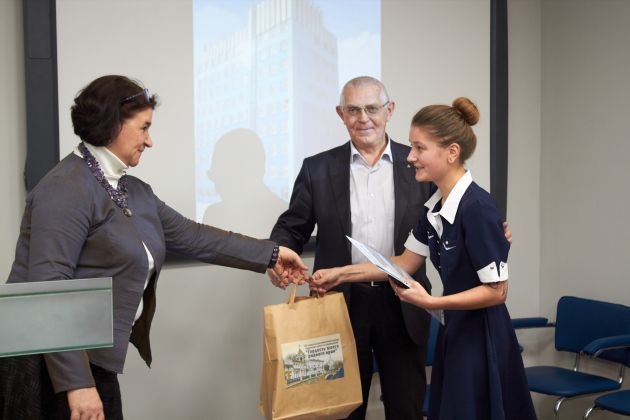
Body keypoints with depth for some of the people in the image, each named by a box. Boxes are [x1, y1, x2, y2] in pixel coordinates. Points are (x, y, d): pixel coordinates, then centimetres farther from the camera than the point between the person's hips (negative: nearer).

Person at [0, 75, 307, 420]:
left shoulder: (134, 191, 11)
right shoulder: (67, 188, -17)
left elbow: (190, 236, 18)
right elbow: (49, 287, -23)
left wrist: (269, 254, 20)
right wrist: (77, 383, -25)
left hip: (93, 363, 9)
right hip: (50, 364, -9)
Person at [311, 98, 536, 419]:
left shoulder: (478, 208, -21)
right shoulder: (435, 205, 5)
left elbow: (496, 291, -19)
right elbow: (405, 263, 14)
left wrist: (431, 303, -25)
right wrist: (340, 274, 9)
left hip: (482, 339, -8)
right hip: (455, 332, 8)